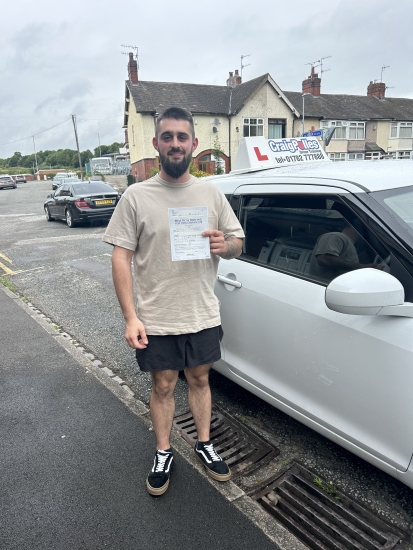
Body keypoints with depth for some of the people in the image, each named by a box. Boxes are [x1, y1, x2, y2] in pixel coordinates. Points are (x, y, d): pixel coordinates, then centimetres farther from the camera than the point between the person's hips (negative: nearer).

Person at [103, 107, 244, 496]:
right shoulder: (136, 196, -6)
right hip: (157, 319, -2)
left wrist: (225, 246, -18)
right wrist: (130, 317, -15)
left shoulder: (211, 193, 2)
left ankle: (204, 444, 41)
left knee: (200, 380, 19)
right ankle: (163, 453, 37)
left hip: (204, 314, 2)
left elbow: (238, 242, 8)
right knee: (163, 386, 13)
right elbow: (121, 257, -8)